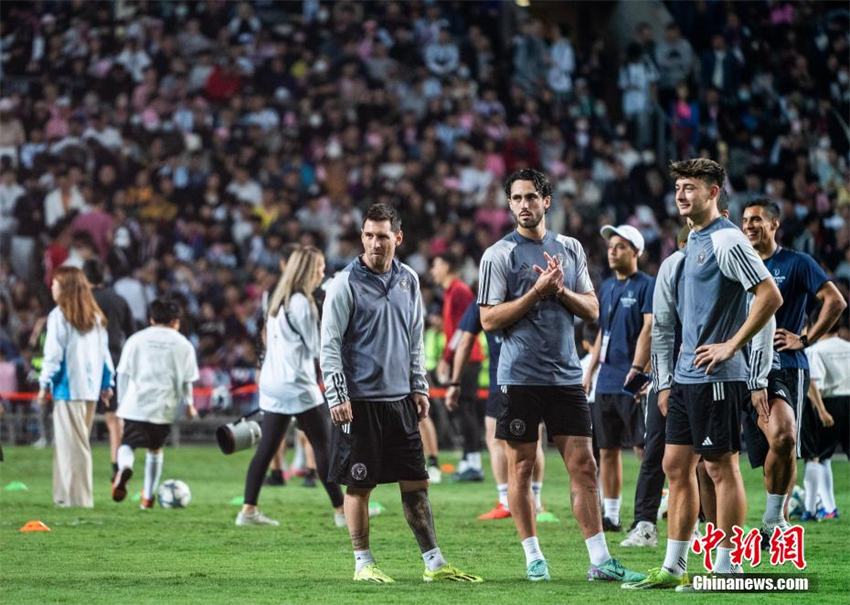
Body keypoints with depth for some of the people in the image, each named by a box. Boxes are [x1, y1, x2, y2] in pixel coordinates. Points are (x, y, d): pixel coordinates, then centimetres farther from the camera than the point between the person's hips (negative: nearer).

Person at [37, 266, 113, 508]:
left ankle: (74, 497, -6)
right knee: (80, 442, 13)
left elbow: (54, 354, -9)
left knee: (70, 444, -4)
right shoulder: (96, 317, 11)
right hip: (91, 388, 7)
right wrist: (107, 383, 18)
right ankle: (80, 495, 15)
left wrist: (45, 384, -3)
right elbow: (104, 353, 13)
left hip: (68, 388, -7)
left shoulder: (59, 316, -8)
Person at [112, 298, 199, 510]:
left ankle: (124, 468, -32)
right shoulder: (183, 344, 5)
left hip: (135, 405, -1)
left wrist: (121, 402, 17)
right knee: (155, 448, 18)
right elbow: (186, 380, 8)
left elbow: (123, 373, 7)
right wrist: (189, 404, 24)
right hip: (164, 407, 1)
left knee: (127, 444, 3)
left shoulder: (136, 339, 7)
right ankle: (148, 496, 22)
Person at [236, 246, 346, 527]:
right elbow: (316, 348, -10)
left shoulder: (279, 300, 15)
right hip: (298, 386, -9)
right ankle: (342, 511, 1)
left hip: (273, 385, 9)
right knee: (324, 446, -2)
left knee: (267, 448, 7)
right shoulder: (301, 303, -13)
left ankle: (248, 510, 3)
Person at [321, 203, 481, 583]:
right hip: (359, 401, -5)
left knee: (415, 482, 6)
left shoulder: (408, 280, 10)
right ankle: (363, 564, 9)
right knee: (359, 485, 0)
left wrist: (419, 388, 14)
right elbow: (330, 345, -8)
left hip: (399, 398, 5)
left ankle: (434, 563, 10)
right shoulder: (346, 283, -7)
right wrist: (337, 397, -13)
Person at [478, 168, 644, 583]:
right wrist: (537, 291, -14)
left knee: (583, 466, 1)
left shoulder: (570, 249, 11)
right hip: (520, 376, -4)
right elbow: (489, 319, -8)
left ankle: (600, 560, 2)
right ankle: (534, 558, 11)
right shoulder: (498, 255, -2)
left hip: (566, 375, 4)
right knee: (520, 467, 1)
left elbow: (592, 310, 11)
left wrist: (561, 290, -7)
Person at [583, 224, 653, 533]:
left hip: (633, 381, -8)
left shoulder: (647, 286, -6)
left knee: (643, 447, -8)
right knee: (607, 449, 8)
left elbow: (648, 330, -15)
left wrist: (636, 370, -24)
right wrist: (590, 371, 18)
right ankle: (610, 515, 12)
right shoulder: (606, 287, 17)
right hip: (606, 380, 8)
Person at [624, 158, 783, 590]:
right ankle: (673, 568, 15)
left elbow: (770, 296, -19)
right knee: (676, 467, 10)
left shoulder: (726, 241, -13)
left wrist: (731, 346, -17)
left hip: (715, 376, -10)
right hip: (687, 376, 10)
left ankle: (726, 568, 2)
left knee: (721, 467, -3)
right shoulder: (694, 240, 16)